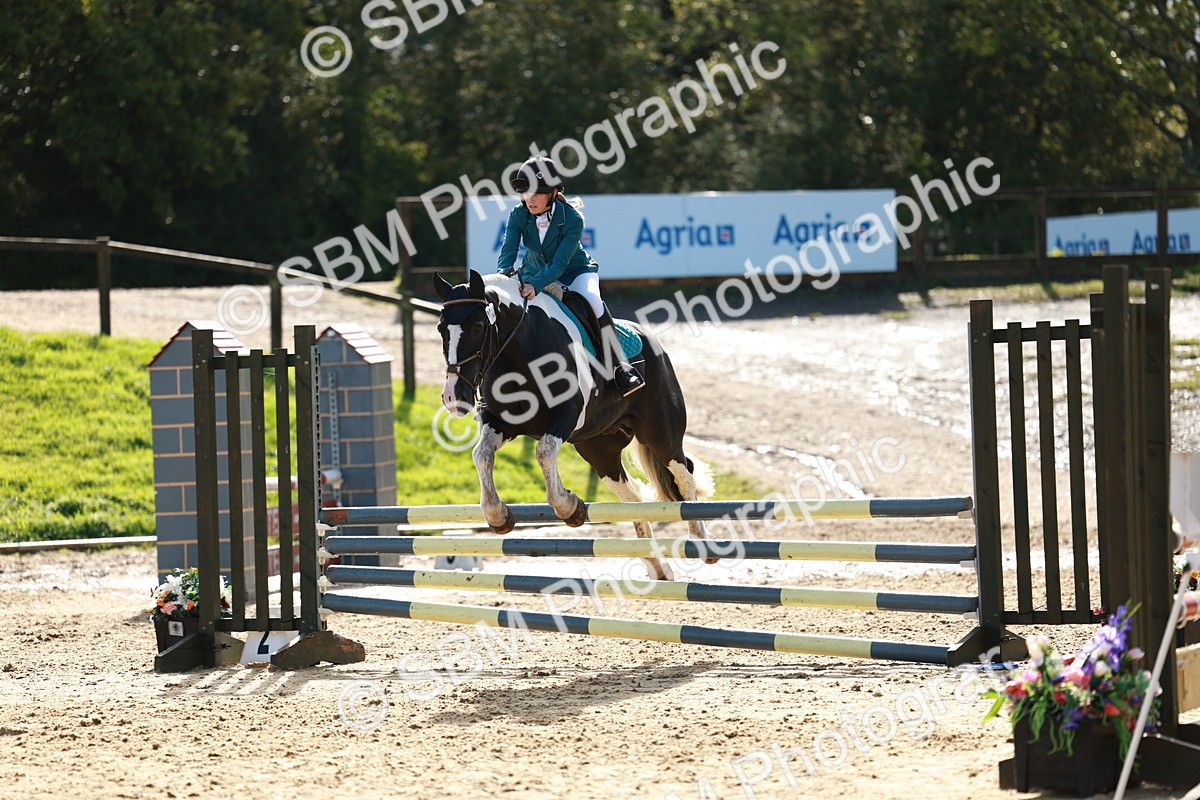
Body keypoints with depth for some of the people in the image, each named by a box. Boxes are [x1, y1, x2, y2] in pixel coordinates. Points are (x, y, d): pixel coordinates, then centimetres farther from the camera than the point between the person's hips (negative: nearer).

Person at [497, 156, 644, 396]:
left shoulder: (572, 219, -27)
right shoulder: (519, 216, -16)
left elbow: (560, 262, -34)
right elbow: (508, 250, -26)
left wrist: (535, 285, -52)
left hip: (575, 271, -4)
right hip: (535, 273, 4)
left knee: (591, 299, -34)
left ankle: (620, 366, -25)